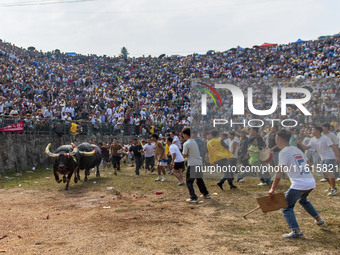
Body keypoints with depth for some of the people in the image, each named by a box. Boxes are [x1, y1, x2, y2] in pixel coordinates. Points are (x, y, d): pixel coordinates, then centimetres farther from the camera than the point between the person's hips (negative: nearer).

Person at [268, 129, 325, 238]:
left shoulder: (284, 152, -7)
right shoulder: (297, 149, 17)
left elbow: (280, 172, -16)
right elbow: (306, 163, 25)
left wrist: (272, 189, -14)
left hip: (299, 184, -8)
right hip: (311, 181, 8)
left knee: (286, 206, 1)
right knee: (303, 200, 35)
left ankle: (296, 230, -12)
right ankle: (319, 220, 43)